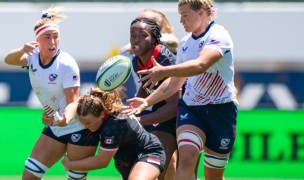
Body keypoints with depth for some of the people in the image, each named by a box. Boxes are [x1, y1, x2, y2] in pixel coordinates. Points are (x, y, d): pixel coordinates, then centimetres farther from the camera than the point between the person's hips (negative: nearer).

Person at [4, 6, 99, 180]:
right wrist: (22, 50, -48)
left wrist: (65, 119, -46)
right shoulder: (33, 56, -6)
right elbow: (10, 60, -25)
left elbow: (73, 101, -24)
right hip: (54, 127, 6)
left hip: (80, 130, -6)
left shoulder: (67, 64, -22)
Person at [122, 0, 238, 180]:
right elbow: (175, 83, 19)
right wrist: (147, 101, 9)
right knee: (186, 156, -22)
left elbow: (200, 65, -33)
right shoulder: (185, 43, 9)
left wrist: (164, 71, -43)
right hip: (190, 108, 4)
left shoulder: (218, 36, -13)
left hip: (221, 110, -4)